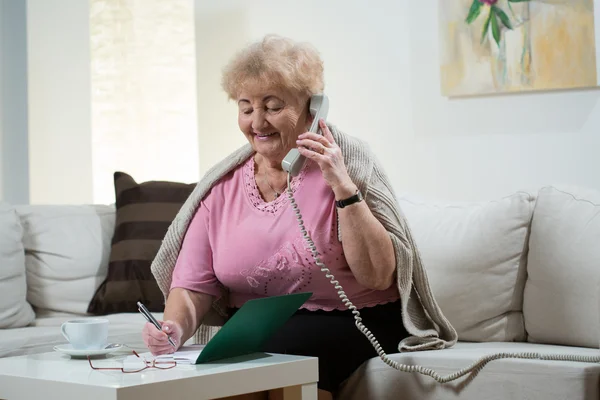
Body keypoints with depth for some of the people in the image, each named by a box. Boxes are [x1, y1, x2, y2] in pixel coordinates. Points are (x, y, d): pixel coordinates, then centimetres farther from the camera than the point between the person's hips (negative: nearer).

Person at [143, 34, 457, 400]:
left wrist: (344, 188, -22)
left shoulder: (348, 162, -7)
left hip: (353, 325, -3)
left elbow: (379, 277, -14)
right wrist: (176, 326, -23)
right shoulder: (223, 185, 2)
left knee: (276, 353, -33)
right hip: (256, 330, 4)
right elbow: (194, 284, -1)